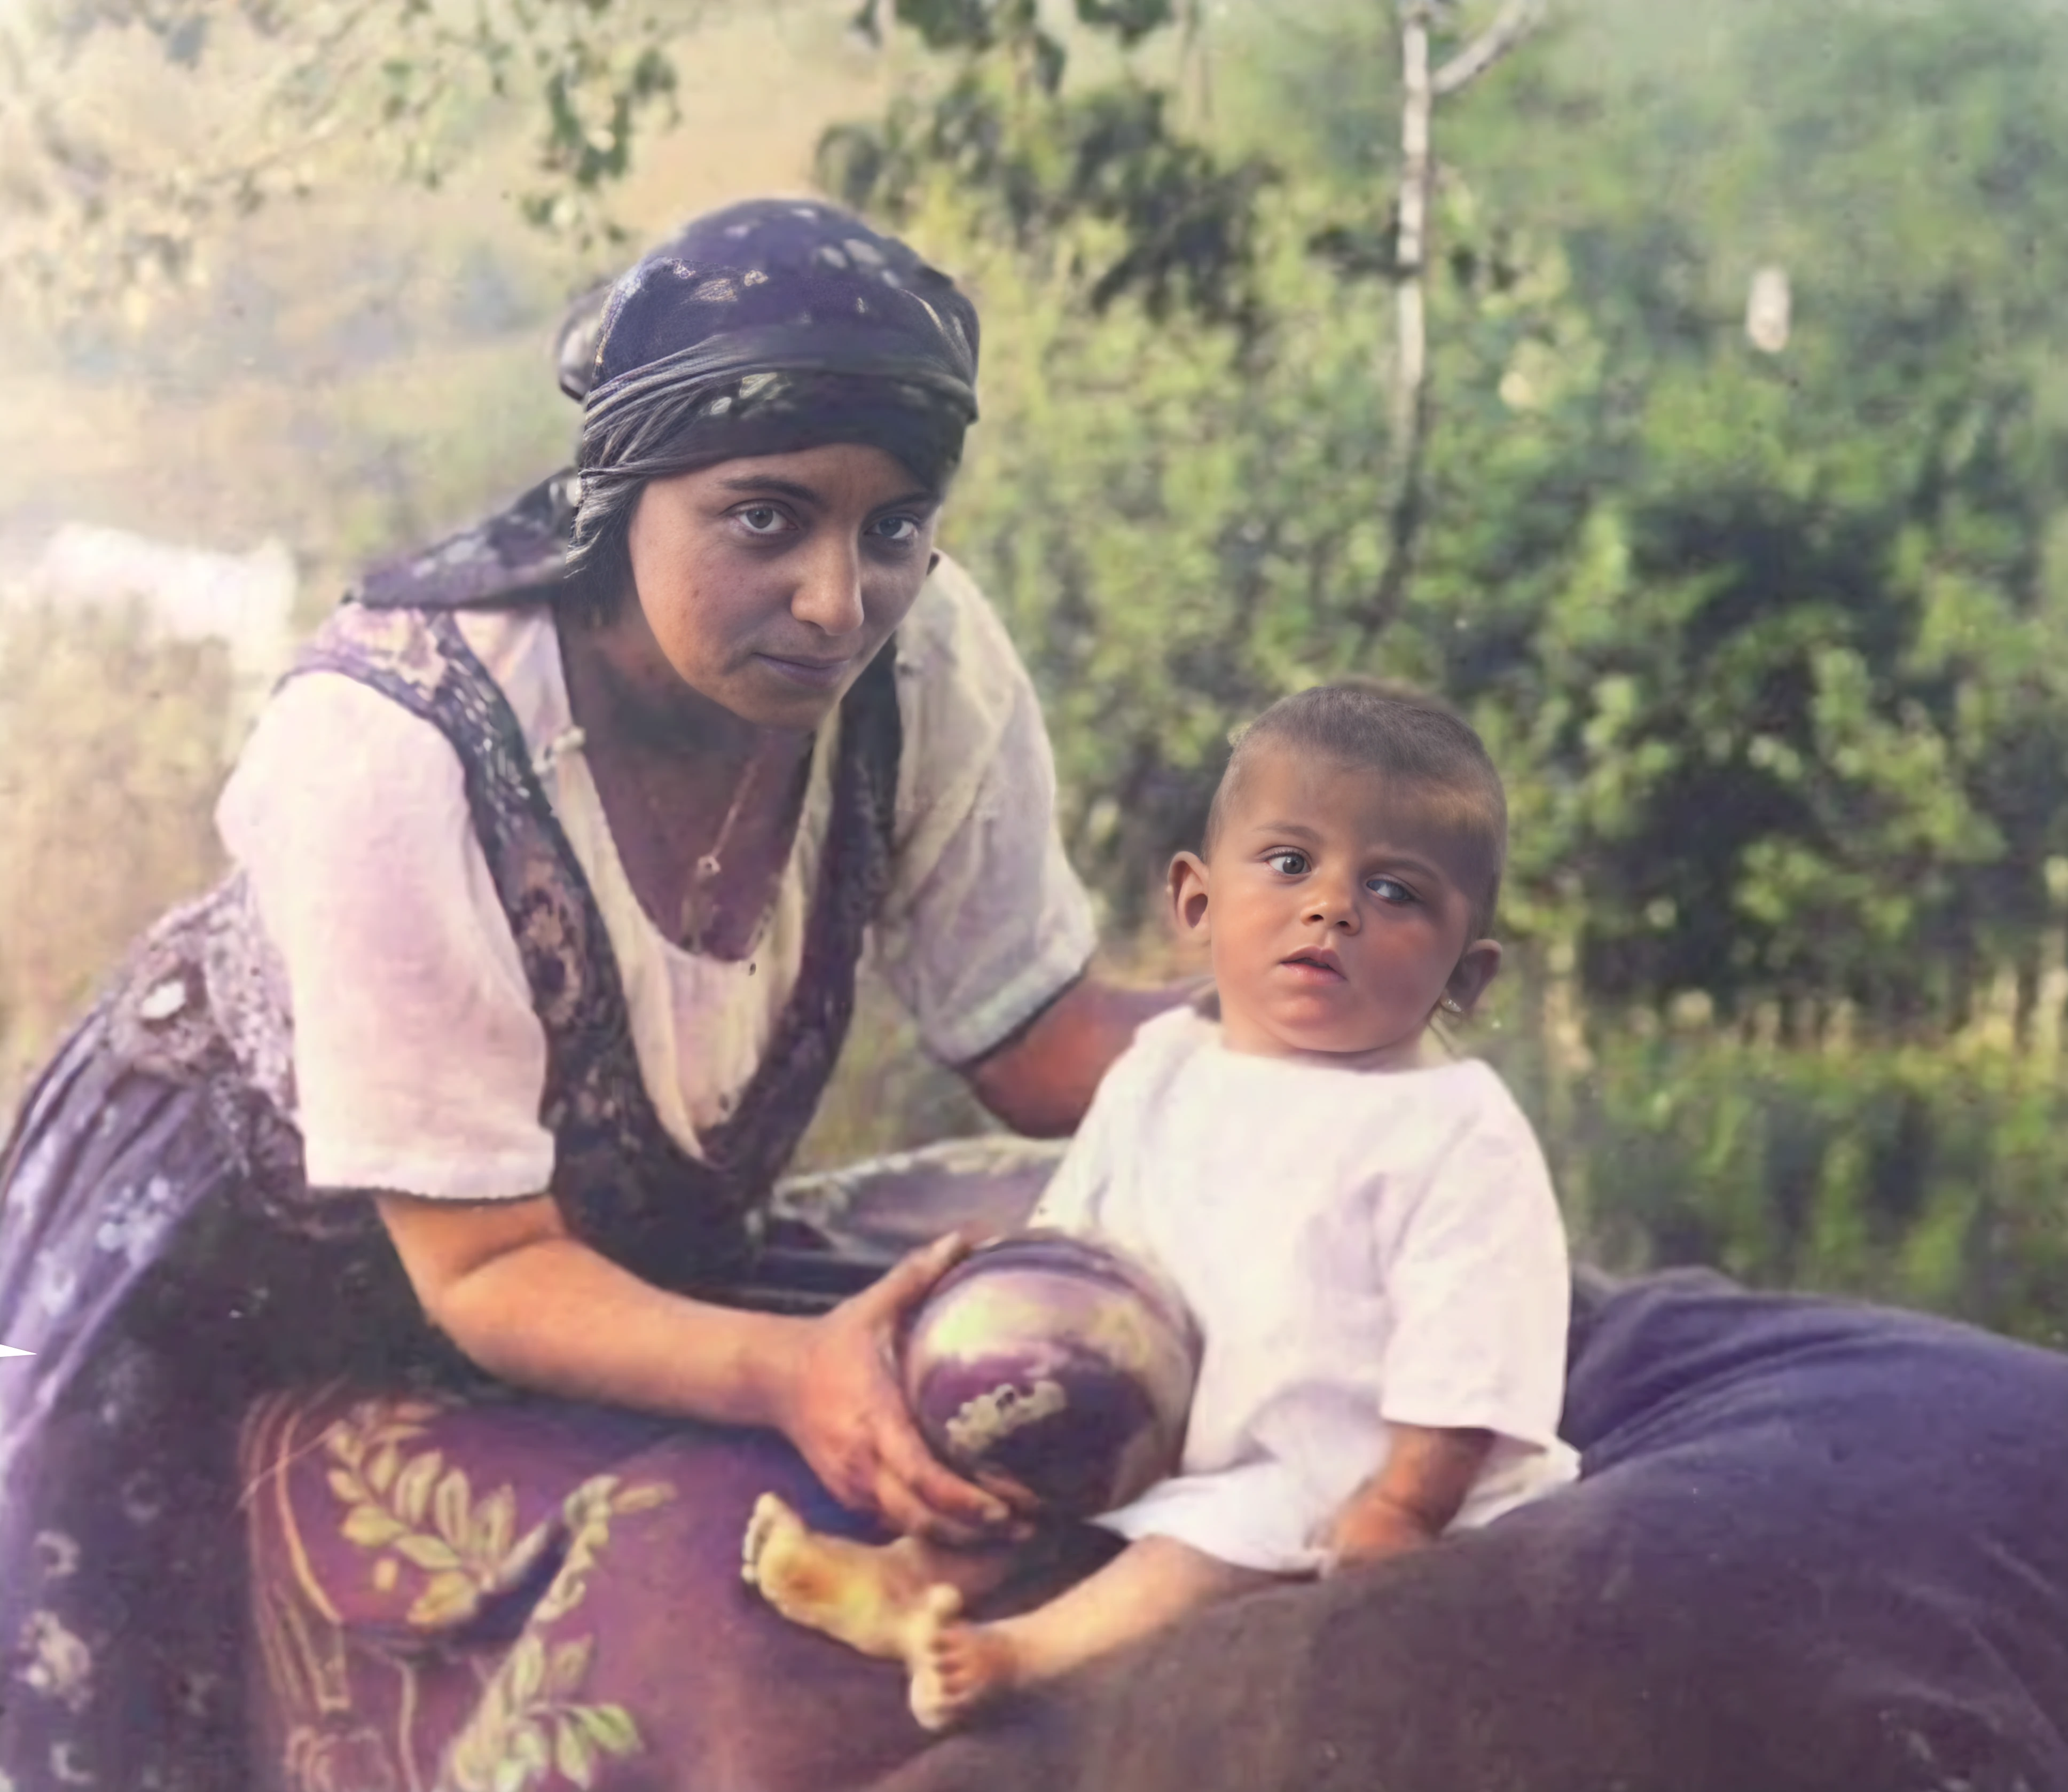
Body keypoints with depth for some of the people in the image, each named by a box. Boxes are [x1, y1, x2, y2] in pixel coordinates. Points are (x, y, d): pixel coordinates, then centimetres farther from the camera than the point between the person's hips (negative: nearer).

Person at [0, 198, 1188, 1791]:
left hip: (635, 1251, 5)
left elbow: (1043, 1042, -12)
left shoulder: (927, 659, -23)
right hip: (230, 1270, -4)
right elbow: (483, 1269, -31)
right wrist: (785, 1376, -49)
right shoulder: (387, 752, -37)